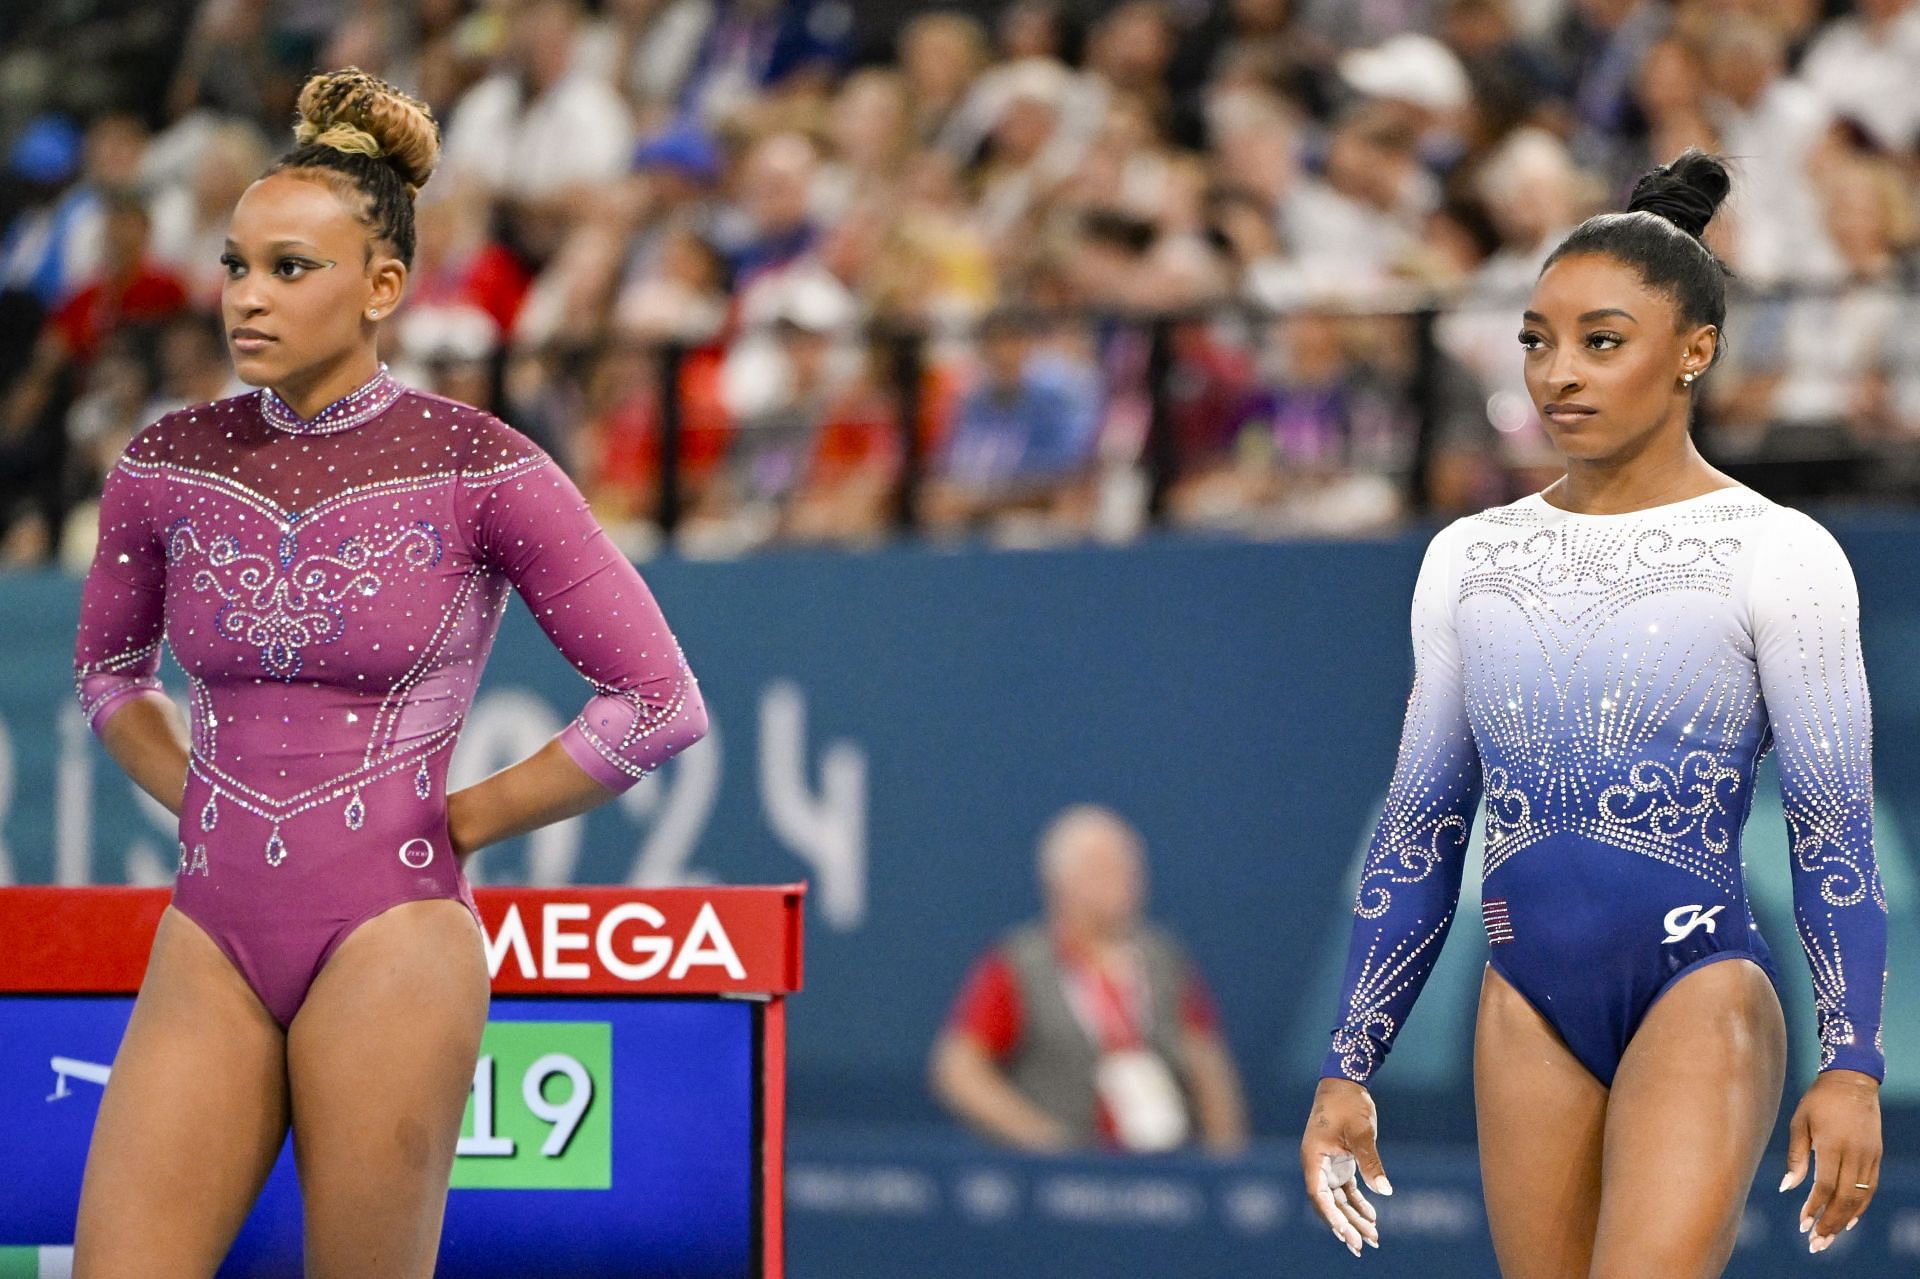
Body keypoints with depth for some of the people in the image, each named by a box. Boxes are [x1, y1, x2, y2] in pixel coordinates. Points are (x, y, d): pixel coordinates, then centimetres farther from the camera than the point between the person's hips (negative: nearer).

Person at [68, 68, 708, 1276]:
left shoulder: (481, 471, -7)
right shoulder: (167, 466, 6)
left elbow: (657, 703, -4)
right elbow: (108, 671, 25)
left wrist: (460, 823, -2)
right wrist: (201, 803, 11)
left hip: (390, 938, -4)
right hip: (211, 940, 4)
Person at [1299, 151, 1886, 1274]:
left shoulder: (1775, 555, -2)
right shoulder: (1469, 560, 11)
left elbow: (1836, 832, -4)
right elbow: (1419, 834, 16)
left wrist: (1853, 1065, -11)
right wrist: (1347, 1070, 13)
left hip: (1700, 987, -5)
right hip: (1528, 1005, 5)